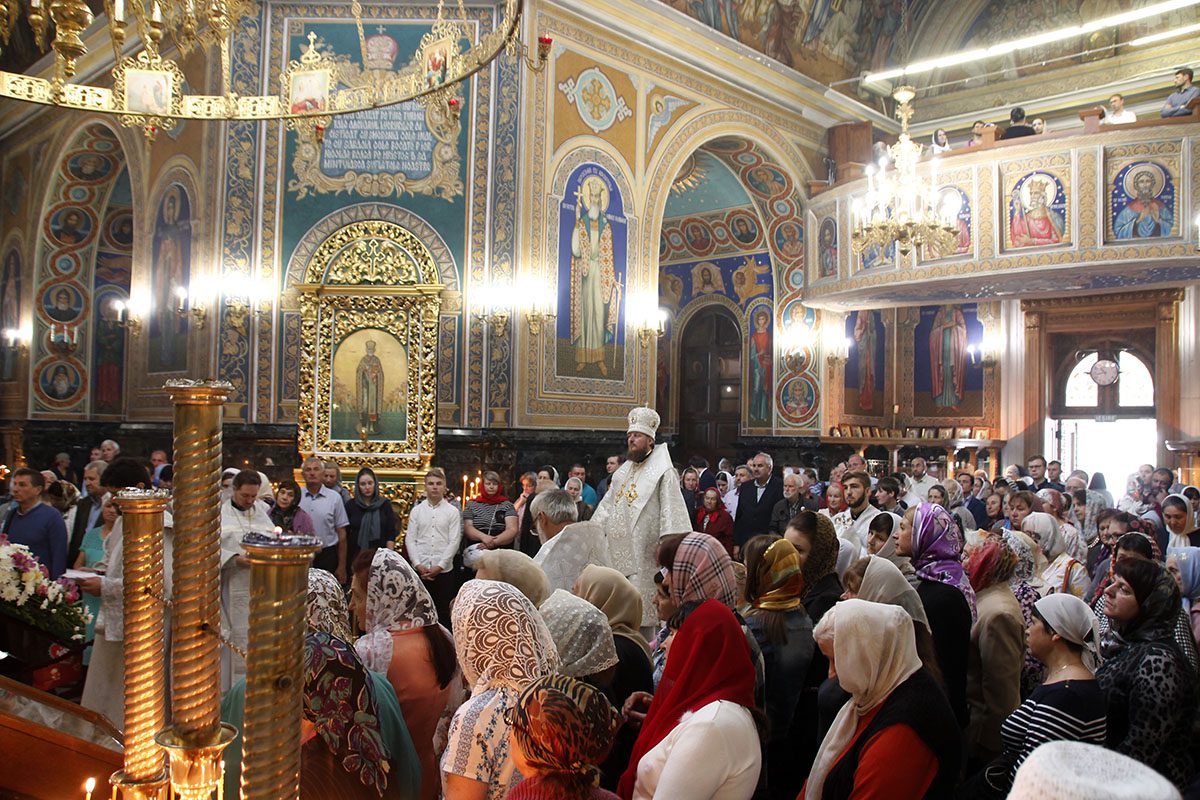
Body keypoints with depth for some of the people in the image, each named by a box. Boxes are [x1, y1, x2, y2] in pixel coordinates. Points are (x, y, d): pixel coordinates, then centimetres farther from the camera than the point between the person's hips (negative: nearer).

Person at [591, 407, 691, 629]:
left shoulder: (663, 472, -5)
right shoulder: (623, 471, 18)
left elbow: (670, 511, -12)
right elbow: (607, 505, 21)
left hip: (643, 552, -7)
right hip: (618, 550, 7)